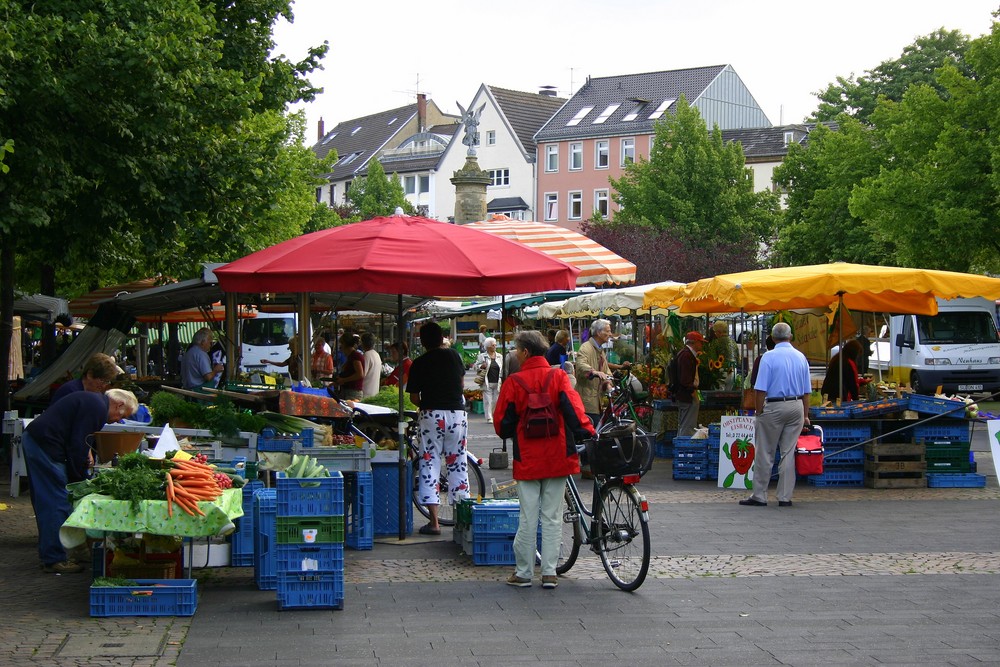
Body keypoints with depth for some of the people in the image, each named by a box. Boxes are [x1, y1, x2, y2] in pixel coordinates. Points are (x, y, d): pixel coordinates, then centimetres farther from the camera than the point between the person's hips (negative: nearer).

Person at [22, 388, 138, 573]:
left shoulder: (93, 400, 18)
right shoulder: (98, 408, -15)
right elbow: (77, 445, -17)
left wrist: (85, 452, 12)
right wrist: (80, 477, -8)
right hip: (45, 446, -11)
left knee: (45, 502, 15)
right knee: (57, 503, -6)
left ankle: (49, 556, 22)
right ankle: (55, 560, -3)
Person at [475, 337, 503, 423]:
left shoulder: (499, 357, 11)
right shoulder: (482, 356, 2)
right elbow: (476, 366, 4)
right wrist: (482, 366, -16)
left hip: (497, 383, 3)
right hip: (487, 383, -3)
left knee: (496, 400, 5)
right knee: (488, 401, -3)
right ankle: (489, 418, 0)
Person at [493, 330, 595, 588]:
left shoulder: (514, 383, -5)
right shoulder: (558, 377, -2)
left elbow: (502, 424, 0)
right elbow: (574, 410, -15)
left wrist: (510, 434, 19)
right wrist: (589, 434, -12)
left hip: (527, 459, -1)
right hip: (557, 458, 1)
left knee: (527, 519, 6)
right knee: (553, 518, 7)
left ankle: (523, 573, 10)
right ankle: (549, 573, 6)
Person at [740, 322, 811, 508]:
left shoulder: (769, 357, -8)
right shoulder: (801, 357, 7)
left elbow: (760, 389, -12)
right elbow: (806, 391, 10)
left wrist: (759, 413, -3)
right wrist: (805, 415, 17)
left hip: (774, 407, -4)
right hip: (796, 407, 4)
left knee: (765, 454, 3)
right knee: (789, 453, 7)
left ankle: (759, 496, 5)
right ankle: (785, 497, 8)